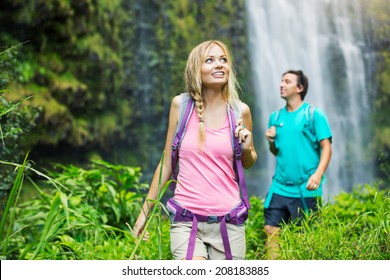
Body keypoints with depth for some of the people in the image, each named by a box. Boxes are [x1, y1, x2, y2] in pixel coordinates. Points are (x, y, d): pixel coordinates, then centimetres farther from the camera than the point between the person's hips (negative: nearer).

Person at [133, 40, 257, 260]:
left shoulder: (240, 110, 1)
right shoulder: (181, 104, -1)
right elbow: (167, 162, 6)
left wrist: (247, 148, -7)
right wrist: (145, 211, 9)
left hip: (228, 220, 2)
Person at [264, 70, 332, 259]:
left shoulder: (313, 114, -2)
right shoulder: (276, 117, 13)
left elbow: (326, 147, -8)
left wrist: (318, 173, -22)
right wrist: (271, 141, -2)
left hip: (306, 189, -4)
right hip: (279, 187, 4)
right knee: (271, 230, -1)